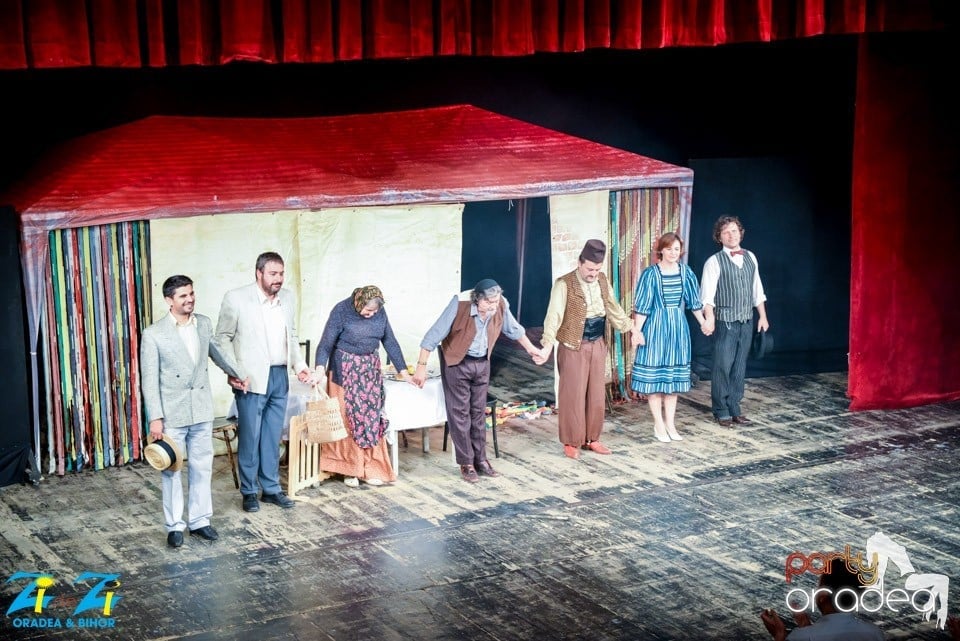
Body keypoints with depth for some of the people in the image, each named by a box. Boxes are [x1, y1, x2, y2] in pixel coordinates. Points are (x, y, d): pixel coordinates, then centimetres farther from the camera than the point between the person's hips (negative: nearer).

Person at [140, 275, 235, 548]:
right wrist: (155, 418, -14)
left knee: (202, 468, 11)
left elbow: (215, 351, 23)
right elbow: (149, 380, -11)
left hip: (202, 411, 4)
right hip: (172, 414, -4)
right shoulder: (153, 335, -12)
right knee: (172, 471, 6)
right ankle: (175, 525, 17)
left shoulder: (204, 323, 2)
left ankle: (199, 520, 23)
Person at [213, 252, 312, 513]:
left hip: (279, 377, 5)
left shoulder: (288, 298, 8)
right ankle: (249, 492, 13)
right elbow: (222, 338, -4)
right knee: (249, 437, 1)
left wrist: (299, 364, 7)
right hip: (252, 379, -5)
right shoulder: (236, 298, -8)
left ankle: (271, 489, 21)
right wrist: (233, 372, -13)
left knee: (273, 437, 11)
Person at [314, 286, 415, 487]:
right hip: (345, 369, -4)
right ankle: (349, 469, 9)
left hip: (370, 369, 4)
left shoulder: (380, 312, -4)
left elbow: (390, 341, 4)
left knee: (371, 417, 3)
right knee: (348, 418, -1)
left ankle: (371, 468, 10)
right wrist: (320, 369, -33)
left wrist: (402, 370, 3)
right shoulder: (341, 311, -17)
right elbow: (326, 343, -19)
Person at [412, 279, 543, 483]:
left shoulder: (501, 306, -15)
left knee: (479, 413, 12)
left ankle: (480, 460, 22)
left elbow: (513, 329, 7)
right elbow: (434, 335, -23)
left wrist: (531, 349, 18)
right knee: (460, 414, 1)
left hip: (482, 364, 4)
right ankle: (466, 464, 10)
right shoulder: (459, 307, -28)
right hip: (457, 364, -4)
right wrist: (422, 366, -24)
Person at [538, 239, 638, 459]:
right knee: (573, 395, 0)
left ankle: (591, 439, 23)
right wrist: (548, 345, -32)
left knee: (597, 395, 11)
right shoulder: (564, 284, -14)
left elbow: (613, 308, 19)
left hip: (598, 345, 6)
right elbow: (554, 315, -22)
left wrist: (631, 327, 22)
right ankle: (571, 442, 11)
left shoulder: (602, 281, 5)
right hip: (573, 347, -6)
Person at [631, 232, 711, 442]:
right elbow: (642, 306, -9)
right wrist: (637, 331, -14)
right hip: (656, 327, -4)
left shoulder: (686, 273, 3)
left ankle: (670, 423, 18)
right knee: (654, 376, 0)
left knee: (674, 376, 9)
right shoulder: (650, 274, -9)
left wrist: (702, 323, 20)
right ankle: (659, 425, 9)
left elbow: (694, 301, 14)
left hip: (678, 328, 4)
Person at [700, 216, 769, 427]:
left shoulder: (750, 257, 10)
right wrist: (709, 318, -28)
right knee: (722, 366, -3)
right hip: (725, 322, -5)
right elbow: (707, 294, -14)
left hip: (747, 322, 5)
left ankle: (734, 409, 18)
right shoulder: (714, 261, -7)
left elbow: (757, 290, 16)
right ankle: (721, 411, 8)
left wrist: (763, 316, 13)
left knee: (739, 367, 10)